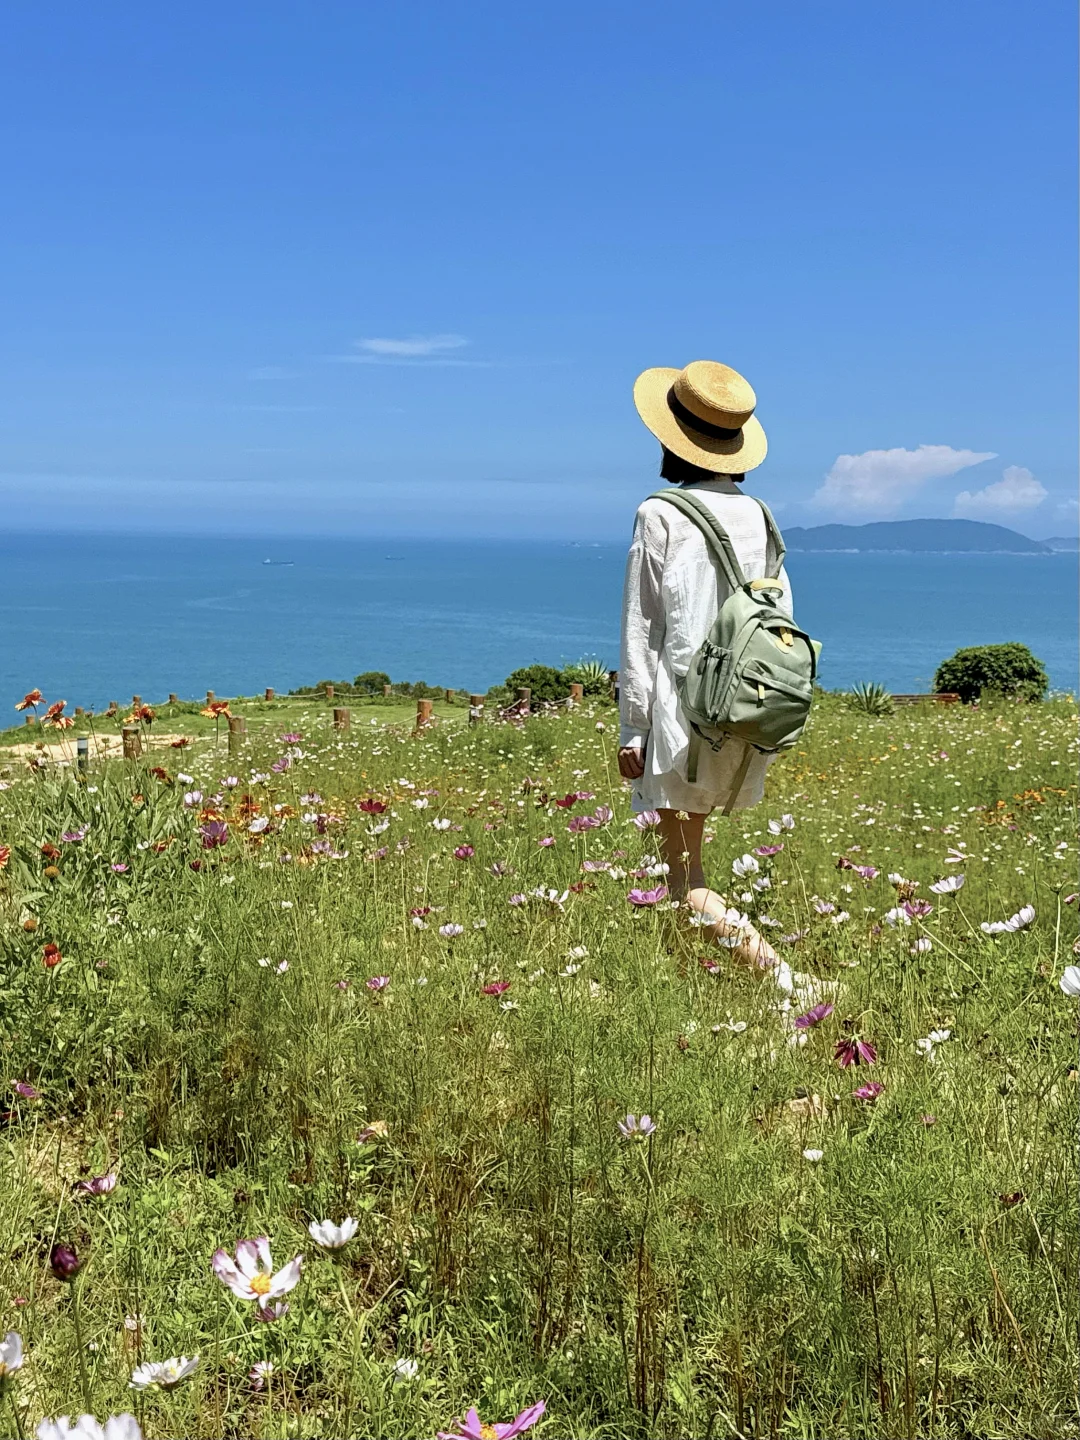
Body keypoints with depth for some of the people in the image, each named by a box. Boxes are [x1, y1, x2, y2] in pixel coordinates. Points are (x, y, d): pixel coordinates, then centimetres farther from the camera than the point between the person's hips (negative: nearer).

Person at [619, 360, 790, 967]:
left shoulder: (660, 516, -10)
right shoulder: (758, 515, 7)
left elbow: (643, 629, -9)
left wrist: (633, 726, -4)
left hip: (685, 708, -6)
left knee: (685, 877, -1)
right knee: (688, 849, 21)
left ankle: (770, 964, -17)